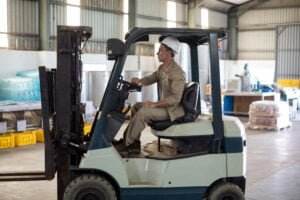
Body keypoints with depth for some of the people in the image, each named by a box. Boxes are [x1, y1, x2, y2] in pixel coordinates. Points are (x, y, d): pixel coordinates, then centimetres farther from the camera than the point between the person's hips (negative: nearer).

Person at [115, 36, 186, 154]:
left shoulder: (177, 73, -22)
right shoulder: (162, 68, 8)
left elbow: (175, 98, -28)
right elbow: (151, 79, 17)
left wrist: (154, 104, -28)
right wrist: (139, 81, -6)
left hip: (172, 110, -10)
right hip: (164, 105, 10)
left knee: (142, 112, -24)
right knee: (136, 107, 11)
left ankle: (126, 144, -12)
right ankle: (135, 143, 5)